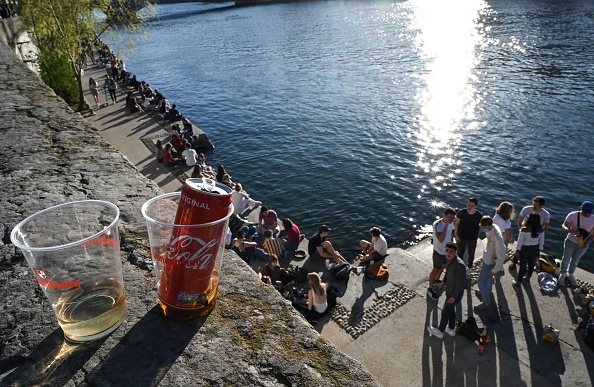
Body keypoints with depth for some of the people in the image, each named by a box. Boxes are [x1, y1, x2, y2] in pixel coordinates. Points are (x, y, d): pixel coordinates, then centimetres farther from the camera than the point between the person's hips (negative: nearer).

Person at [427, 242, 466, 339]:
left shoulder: (459, 265, -37)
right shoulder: (449, 259, -11)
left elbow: (461, 283, -28)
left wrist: (453, 297, -19)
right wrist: (443, 282, 21)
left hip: (455, 293, -8)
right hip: (450, 289, 8)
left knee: (445, 312, 14)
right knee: (451, 309, 27)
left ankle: (440, 331, 38)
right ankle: (451, 329, 50)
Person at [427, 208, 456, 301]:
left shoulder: (451, 223, -8)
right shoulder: (437, 224, -31)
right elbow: (441, 239, -40)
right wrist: (446, 225, -40)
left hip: (447, 250, 7)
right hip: (439, 251, -7)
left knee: (442, 267, 27)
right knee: (435, 270, 8)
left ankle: (436, 280, 52)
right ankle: (430, 289, 25)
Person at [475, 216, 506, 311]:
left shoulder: (497, 238, -39)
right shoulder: (493, 227, -14)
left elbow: (501, 256, -31)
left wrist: (495, 270, -21)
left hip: (490, 262, -8)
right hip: (487, 258, 8)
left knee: (481, 281, 6)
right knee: (488, 277, 31)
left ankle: (486, 303, 24)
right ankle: (487, 291, 57)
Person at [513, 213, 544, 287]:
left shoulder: (524, 230, -26)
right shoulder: (540, 230, -12)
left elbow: (520, 241, -17)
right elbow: (541, 242, -1)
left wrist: (517, 250, -4)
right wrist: (539, 250, 13)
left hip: (525, 249, -4)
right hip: (535, 249, 4)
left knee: (523, 265, 7)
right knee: (532, 264, 23)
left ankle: (518, 282, 16)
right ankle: (528, 277, 43)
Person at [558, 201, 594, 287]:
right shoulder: (573, 215, -19)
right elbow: (564, 225, -12)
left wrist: (587, 242, -18)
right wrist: (569, 230, -35)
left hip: (582, 245, 2)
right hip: (570, 242, -2)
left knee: (575, 260, 21)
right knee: (566, 258, 13)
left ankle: (570, 274, 43)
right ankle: (562, 275, 33)